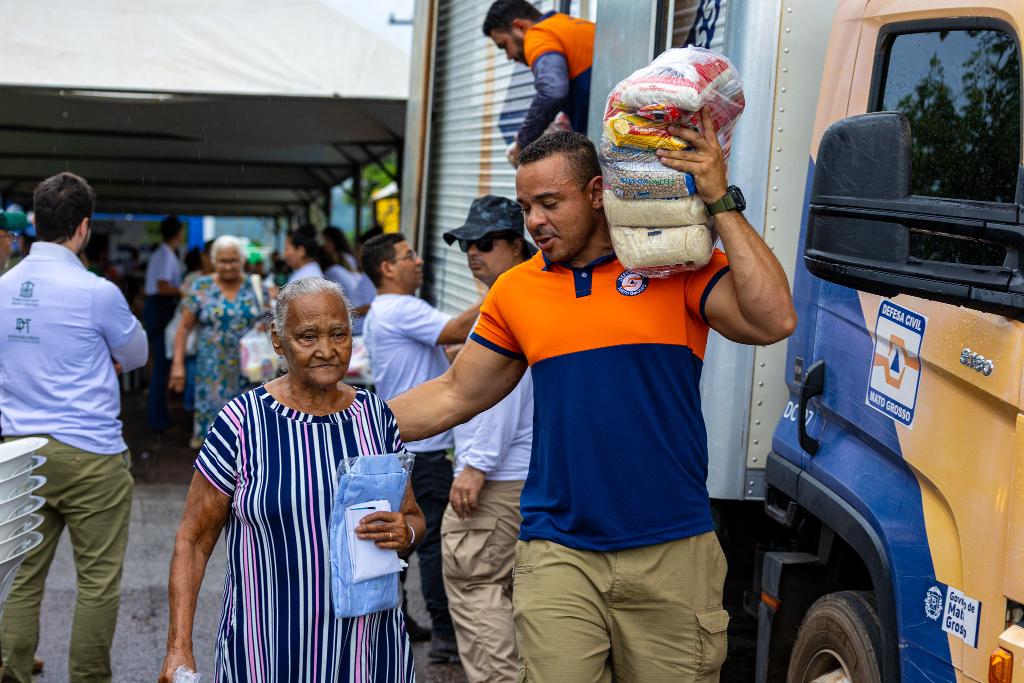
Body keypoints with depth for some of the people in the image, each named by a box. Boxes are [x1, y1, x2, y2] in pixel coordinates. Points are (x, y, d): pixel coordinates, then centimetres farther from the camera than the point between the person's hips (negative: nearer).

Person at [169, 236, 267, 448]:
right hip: (213, 371, -1)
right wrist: (178, 363, -5)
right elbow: (184, 327, 1)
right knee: (213, 417, -1)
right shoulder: (201, 288, 0)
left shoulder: (256, 287, 5)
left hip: (250, 369, 2)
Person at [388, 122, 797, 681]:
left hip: (672, 553, -2)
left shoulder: (679, 267, 0)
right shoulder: (515, 290, 9)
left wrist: (720, 204, -15)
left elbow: (774, 322, -15)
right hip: (558, 556, 2)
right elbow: (455, 395, 16)